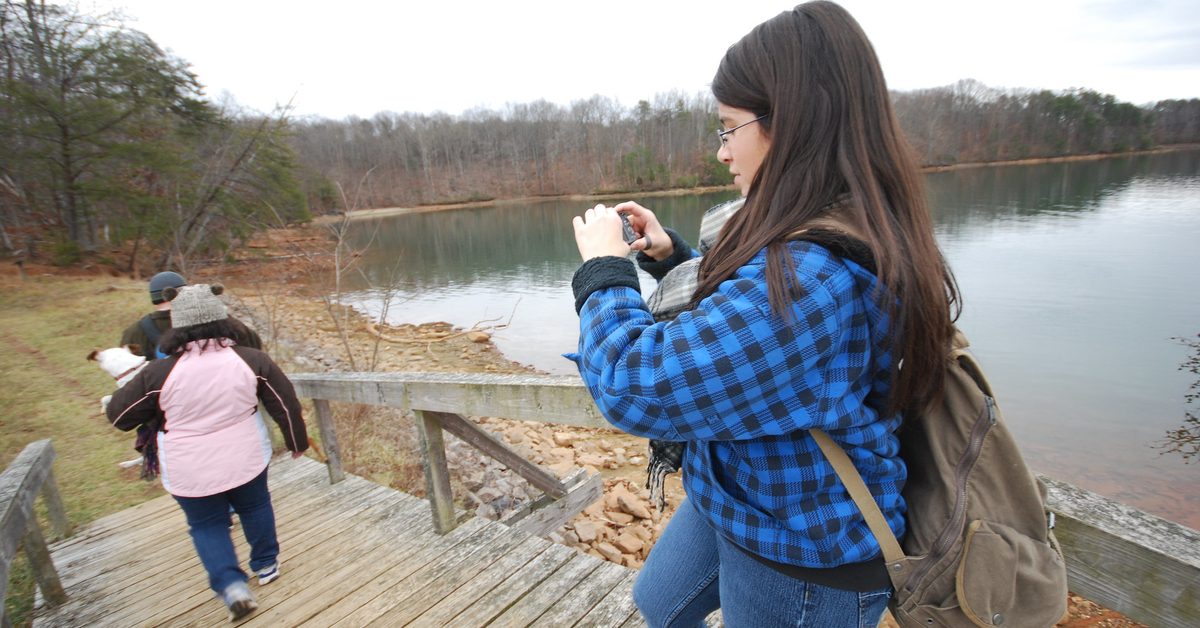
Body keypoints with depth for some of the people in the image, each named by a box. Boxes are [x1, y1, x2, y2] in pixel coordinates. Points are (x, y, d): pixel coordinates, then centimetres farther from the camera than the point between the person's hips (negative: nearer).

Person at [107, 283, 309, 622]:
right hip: (246, 461, 1)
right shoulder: (251, 360, -12)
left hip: (190, 473, -1)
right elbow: (285, 404, -4)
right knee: (255, 507, 23)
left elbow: (119, 414, -3)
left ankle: (230, 584, 3)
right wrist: (298, 441, 10)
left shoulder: (159, 373, -16)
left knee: (207, 525, 17)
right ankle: (266, 565, 38)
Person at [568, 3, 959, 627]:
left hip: (802, 561, -8)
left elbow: (638, 385, -36)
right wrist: (670, 255, -1)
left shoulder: (814, 276, -37)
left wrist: (604, 271, -19)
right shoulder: (829, 235, -3)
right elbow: (736, 313, 13)